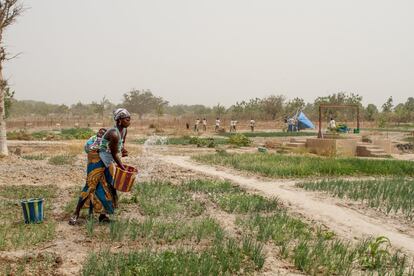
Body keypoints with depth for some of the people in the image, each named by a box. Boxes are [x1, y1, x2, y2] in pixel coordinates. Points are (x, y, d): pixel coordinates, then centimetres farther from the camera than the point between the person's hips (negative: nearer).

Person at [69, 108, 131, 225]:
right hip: (98, 159, -9)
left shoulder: (124, 130, -1)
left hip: (108, 161, 9)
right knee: (91, 185, -9)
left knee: (109, 187, 7)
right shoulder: (114, 134, -27)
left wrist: (123, 149, -1)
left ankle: (103, 214, 16)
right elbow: (114, 154, -19)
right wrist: (123, 168, -10)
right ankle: (76, 214, -2)